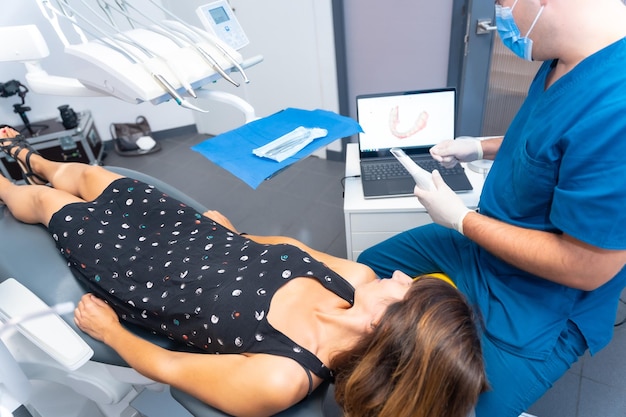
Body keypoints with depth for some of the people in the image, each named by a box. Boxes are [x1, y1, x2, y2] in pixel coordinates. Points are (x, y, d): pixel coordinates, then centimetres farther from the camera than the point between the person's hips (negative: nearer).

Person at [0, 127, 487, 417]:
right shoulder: (359, 278, -24)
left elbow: (168, 368, -24)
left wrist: (109, 330, -7)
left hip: (141, 270, -4)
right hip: (196, 233, 5)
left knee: (44, 200, 22)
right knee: (80, 173, 28)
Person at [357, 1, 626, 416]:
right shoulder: (565, 57, -5)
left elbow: (586, 268, -29)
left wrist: (461, 218, -20)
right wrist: (481, 148, 4)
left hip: (540, 304, -8)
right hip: (479, 244, 9)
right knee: (370, 266, 17)